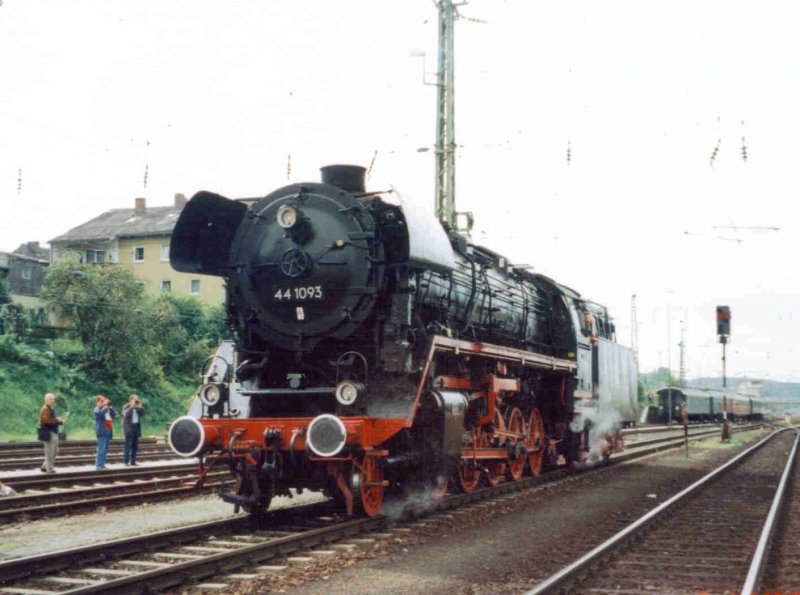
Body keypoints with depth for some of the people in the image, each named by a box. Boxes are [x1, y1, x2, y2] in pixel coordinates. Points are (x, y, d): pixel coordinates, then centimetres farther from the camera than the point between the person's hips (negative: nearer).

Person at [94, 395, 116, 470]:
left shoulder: (107, 409, 19)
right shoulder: (97, 409, -4)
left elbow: (114, 415, 10)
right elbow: (101, 414, -25)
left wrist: (110, 408, 1)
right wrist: (105, 407, -18)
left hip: (108, 432, 8)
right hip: (101, 432, -8)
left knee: (105, 449, 10)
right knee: (101, 449, -12)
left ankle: (102, 464, 14)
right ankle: (99, 465, -11)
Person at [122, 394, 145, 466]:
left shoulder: (138, 408, 15)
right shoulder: (126, 407, -1)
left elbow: (142, 413, 2)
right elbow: (126, 414, -20)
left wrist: (139, 407, -7)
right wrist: (131, 406, -19)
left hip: (136, 428, 6)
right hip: (129, 428, -6)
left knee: (135, 446, 6)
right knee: (128, 445, -9)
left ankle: (133, 461, 11)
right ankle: (126, 461, -7)